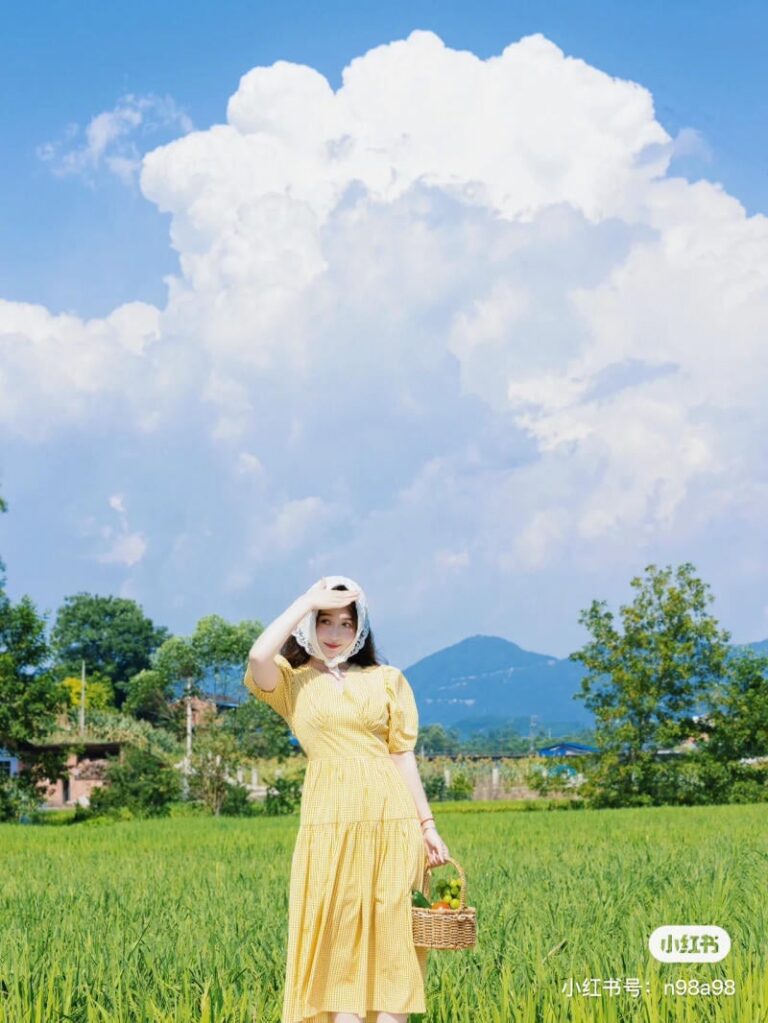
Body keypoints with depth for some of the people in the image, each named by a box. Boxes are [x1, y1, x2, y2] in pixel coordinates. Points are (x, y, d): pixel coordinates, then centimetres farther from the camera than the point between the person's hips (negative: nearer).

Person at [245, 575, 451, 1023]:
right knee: (338, 943, -2)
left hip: (393, 821, 2)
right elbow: (258, 657, -17)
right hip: (331, 822, -2)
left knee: (391, 943, 1)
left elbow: (403, 755, 11)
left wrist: (428, 825, 4)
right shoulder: (291, 681, 6)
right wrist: (309, 599, -7)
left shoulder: (387, 680, 12)